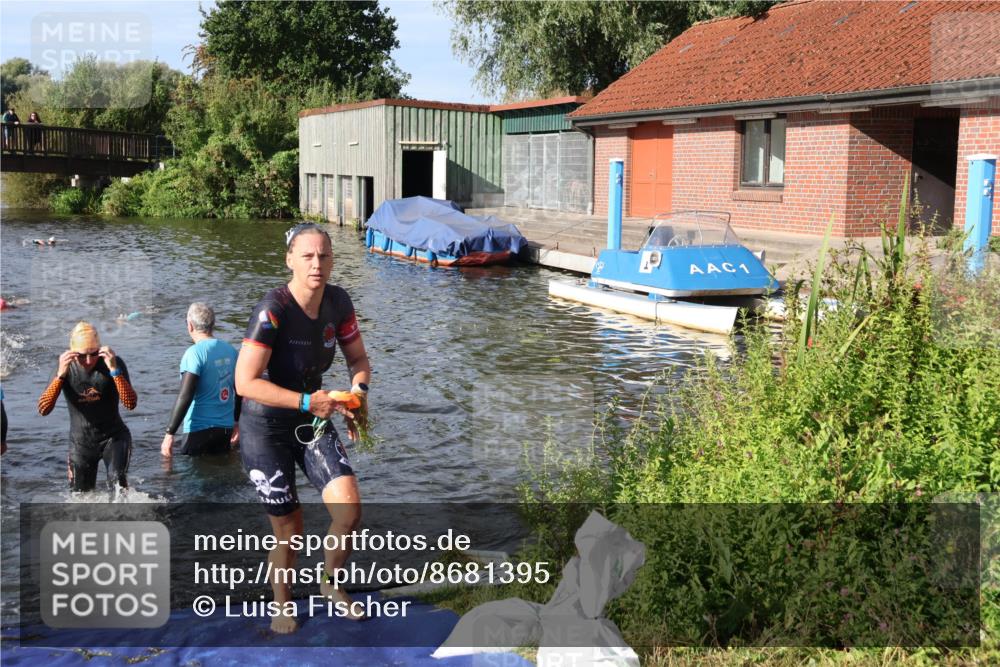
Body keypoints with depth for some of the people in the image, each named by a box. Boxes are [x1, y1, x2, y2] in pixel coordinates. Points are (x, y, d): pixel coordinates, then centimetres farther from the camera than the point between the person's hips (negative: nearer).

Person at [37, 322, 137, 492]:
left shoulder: (114, 363, -16)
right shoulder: (66, 368, -10)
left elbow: (130, 404, -26)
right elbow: (43, 409, -20)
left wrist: (114, 370, -36)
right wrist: (60, 374, -31)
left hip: (113, 436, -3)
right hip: (80, 441, 3)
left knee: (117, 481, -27)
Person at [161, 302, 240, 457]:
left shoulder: (195, 353, -14)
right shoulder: (230, 350, 5)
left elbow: (185, 397, -19)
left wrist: (170, 433, -16)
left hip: (199, 430, -6)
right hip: (226, 428, 6)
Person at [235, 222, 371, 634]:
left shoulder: (338, 302, -6)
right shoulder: (273, 309, -24)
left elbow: (358, 357, 8)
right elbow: (245, 382, -27)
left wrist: (359, 391, -13)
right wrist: (307, 402, -31)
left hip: (312, 423, 5)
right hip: (266, 429, -5)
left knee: (349, 510, -11)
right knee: (289, 530, 3)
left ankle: (331, 584, 19)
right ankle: (282, 606, 32)